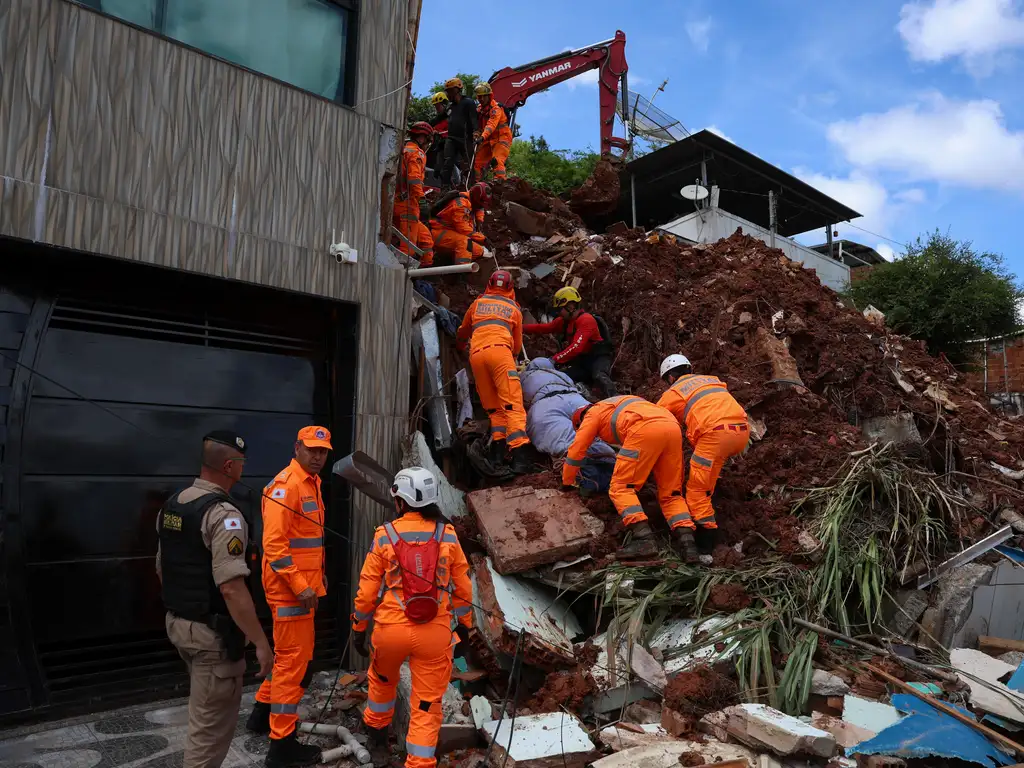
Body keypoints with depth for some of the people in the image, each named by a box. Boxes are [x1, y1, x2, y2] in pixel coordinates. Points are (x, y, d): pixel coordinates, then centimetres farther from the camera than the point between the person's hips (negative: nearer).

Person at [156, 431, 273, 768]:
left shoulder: (171, 504, 5)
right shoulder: (224, 515, -24)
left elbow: (162, 568, 15)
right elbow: (231, 589, -28)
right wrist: (260, 642, -22)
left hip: (177, 623, 9)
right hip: (211, 633, -9)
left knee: (204, 709, 28)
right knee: (211, 721, 7)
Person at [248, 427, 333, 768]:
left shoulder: (312, 482, 12)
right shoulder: (285, 485, -19)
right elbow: (274, 544, -24)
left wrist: (317, 575, 15)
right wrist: (300, 587, -23)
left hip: (305, 584, 10)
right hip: (289, 587, -10)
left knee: (293, 654, 22)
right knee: (294, 661, -1)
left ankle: (263, 713, 40)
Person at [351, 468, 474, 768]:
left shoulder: (385, 536, -7)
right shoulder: (448, 535, -4)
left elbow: (367, 589, -3)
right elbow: (462, 587, 3)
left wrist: (358, 628, 10)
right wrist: (464, 625, 17)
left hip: (391, 629, 1)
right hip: (435, 632, -1)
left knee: (382, 680, 30)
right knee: (427, 703, 11)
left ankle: (377, 737, 50)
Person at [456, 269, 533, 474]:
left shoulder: (478, 302, 27)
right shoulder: (514, 308, 23)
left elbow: (463, 331, 43)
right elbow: (517, 345, 27)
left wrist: (461, 342, 65)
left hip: (476, 354, 3)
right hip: (500, 350, -2)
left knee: (493, 407, 12)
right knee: (513, 404, -11)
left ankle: (498, 445, -5)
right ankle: (520, 453, -26)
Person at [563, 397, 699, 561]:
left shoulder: (593, 413, 24)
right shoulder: (623, 406, 44)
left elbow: (576, 450, 24)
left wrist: (567, 482, 38)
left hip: (646, 430, -7)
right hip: (673, 429, 7)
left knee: (620, 488, 0)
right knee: (670, 494, 13)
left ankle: (643, 536, -19)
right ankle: (686, 538, -9)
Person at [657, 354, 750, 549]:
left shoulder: (673, 392, 16)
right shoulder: (713, 380, 31)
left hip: (717, 433, -6)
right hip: (743, 430, 6)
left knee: (696, 487, 2)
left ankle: (706, 530, -5)